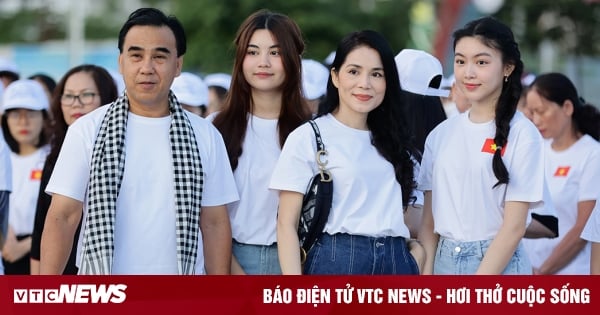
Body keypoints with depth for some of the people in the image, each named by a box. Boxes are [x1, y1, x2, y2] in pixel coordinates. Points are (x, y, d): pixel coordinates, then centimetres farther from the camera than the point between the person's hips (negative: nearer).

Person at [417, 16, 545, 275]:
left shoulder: (522, 134, -7)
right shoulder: (440, 135, 8)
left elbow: (514, 226, -10)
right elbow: (429, 218, 10)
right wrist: (425, 278, -2)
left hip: (498, 266, -4)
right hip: (444, 262, 4)